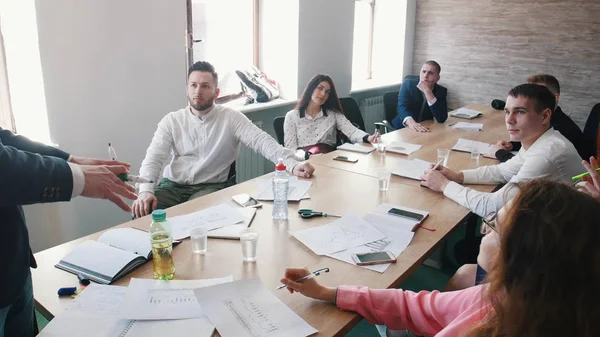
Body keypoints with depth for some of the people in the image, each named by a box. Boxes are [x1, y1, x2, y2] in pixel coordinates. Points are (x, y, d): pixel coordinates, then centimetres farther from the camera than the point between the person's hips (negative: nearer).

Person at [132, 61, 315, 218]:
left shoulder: (231, 118, -1)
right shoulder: (171, 121, 6)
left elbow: (262, 141, -12)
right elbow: (153, 158, -3)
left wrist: (292, 165, -30)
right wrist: (146, 190, -24)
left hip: (211, 187, -2)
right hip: (173, 185, 3)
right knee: (143, 211, -25)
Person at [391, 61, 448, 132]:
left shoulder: (441, 91, -3)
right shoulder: (408, 84, -6)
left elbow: (442, 119, -16)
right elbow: (402, 107, -20)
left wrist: (427, 91, -22)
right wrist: (410, 122, -42)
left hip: (425, 130, 2)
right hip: (403, 128, -2)